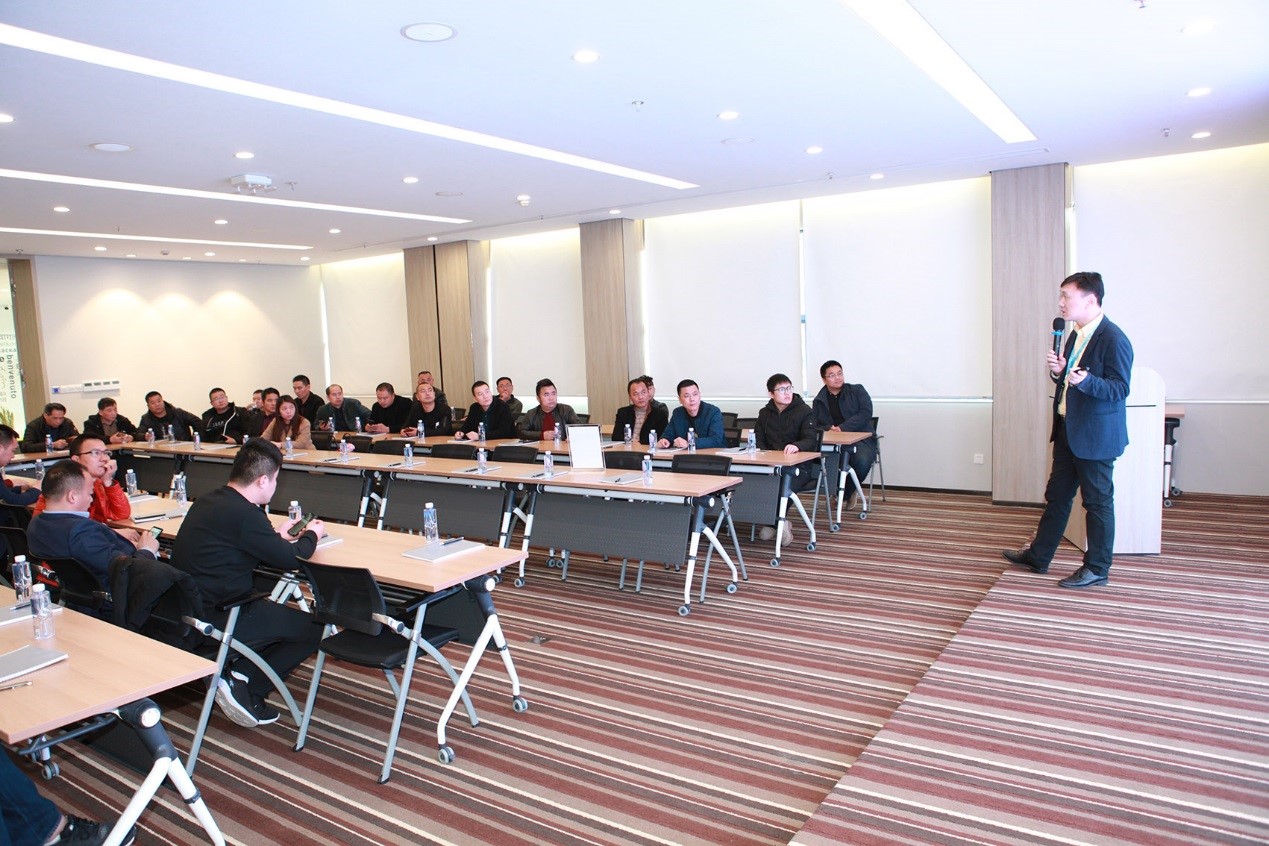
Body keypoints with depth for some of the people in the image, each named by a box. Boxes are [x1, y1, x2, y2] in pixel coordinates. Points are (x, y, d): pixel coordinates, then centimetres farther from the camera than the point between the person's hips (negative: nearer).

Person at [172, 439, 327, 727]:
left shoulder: (206, 501, 6)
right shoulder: (245, 514, -22)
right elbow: (291, 558, -13)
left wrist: (276, 535, 20)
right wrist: (312, 534, 6)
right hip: (215, 622, -9)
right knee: (312, 628, 1)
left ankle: (236, 674, 13)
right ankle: (242, 685, 2)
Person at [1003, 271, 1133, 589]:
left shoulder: (1113, 339, -17)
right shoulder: (1077, 334, 11)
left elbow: (1120, 388, -19)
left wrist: (1086, 381, -35)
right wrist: (1058, 371, -2)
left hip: (1094, 435, -9)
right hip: (1068, 430, 9)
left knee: (1098, 501, 4)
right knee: (1056, 495, 16)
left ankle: (1097, 569, 17)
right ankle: (1037, 557, 26)